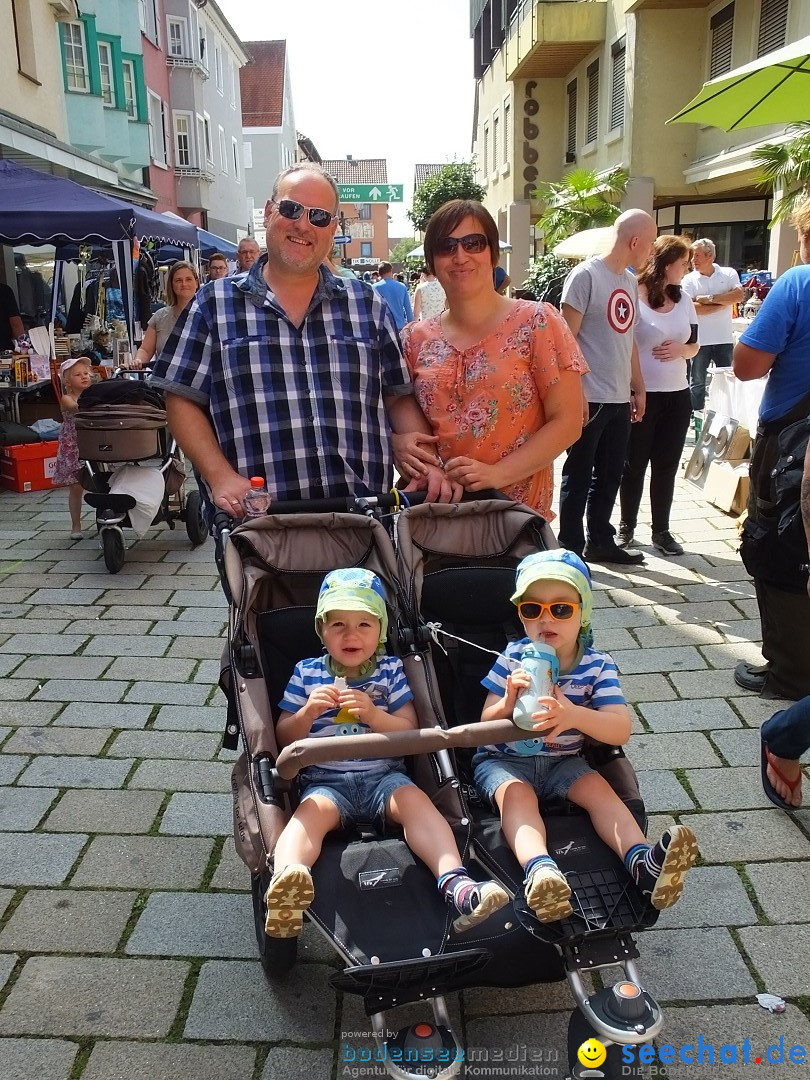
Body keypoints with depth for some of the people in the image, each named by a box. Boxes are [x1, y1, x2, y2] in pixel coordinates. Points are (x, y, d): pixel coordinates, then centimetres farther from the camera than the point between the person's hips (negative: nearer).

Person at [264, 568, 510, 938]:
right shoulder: (306, 672, 11)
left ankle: (455, 883, -44)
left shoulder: (390, 670, 11)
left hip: (383, 774, 1)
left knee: (416, 801, -29)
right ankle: (284, 882, -59)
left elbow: (411, 731, 5)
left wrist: (373, 714, -14)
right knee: (312, 810, -33)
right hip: (325, 779, -1)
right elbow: (284, 737, 11)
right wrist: (309, 711, -10)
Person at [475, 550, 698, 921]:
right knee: (517, 793, -31)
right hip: (503, 760, -2)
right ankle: (540, 869, -55)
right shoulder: (513, 658, -8)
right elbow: (486, 722, -6)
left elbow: (620, 730, -18)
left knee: (598, 787, -24)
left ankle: (642, 861, -42)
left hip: (562, 761, 2)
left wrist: (574, 715, -38)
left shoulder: (597, 665, -7)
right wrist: (508, 703, -30)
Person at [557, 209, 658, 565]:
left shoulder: (630, 282, 14)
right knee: (579, 476, 2)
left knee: (609, 476, 14)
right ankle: (570, 548, 13)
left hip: (620, 399, 8)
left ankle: (600, 542, 27)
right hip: (590, 398, -8)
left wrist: (638, 389, 17)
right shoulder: (586, 275, -9)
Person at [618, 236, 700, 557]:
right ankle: (626, 527, 21)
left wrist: (682, 350, -8)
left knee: (667, 466, 9)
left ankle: (661, 531, 19)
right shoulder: (633, 298, -11)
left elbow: (695, 344, 16)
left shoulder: (685, 301, 8)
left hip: (677, 396, 5)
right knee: (634, 465, 7)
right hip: (641, 395, -5)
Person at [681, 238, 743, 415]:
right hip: (700, 340, -1)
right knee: (697, 383, 7)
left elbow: (739, 295, -13)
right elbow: (691, 308, -14)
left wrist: (710, 298, -17)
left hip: (724, 340, 1)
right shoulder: (689, 280, 0)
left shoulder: (729, 274, 2)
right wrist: (722, 303, -10)